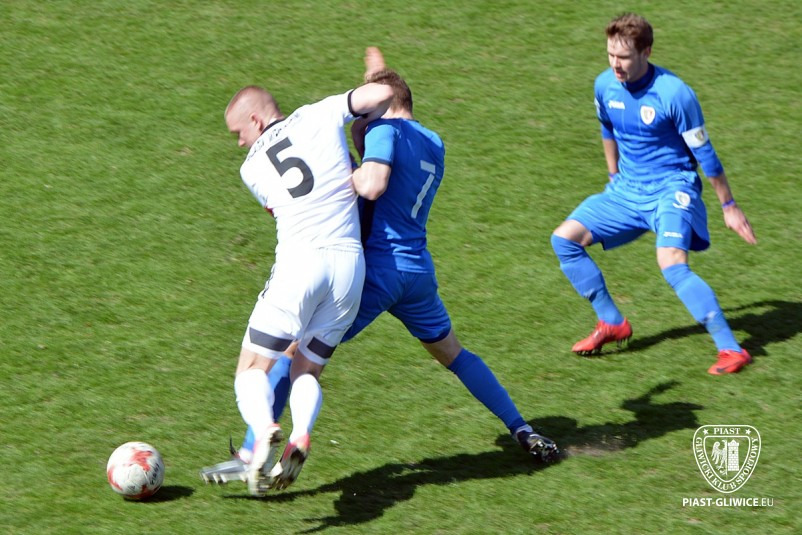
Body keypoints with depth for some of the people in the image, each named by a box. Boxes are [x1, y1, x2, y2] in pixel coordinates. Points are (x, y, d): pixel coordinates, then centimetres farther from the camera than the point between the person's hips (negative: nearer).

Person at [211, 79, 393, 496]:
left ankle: (264, 430, -27)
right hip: (350, 263, 2)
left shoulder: (251, 168, 12)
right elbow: (382, 95, 4)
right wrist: (366, 127, 22)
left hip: (299, 260, -2)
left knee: (253, 369, 5)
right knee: (307, 370, 16)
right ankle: (300, 436, -14)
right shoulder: (321, 114, 10)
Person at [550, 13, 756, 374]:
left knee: (671, 265, -30)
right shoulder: (605, 85, -3)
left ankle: (731, 349, -23)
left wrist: (729, 206, -5)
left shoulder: (674, 94, -20)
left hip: (672, 189, -7)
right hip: (627, 191, 7)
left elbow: (704, 154, -11)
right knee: (564, 239, -4)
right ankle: (613, 324, 10)